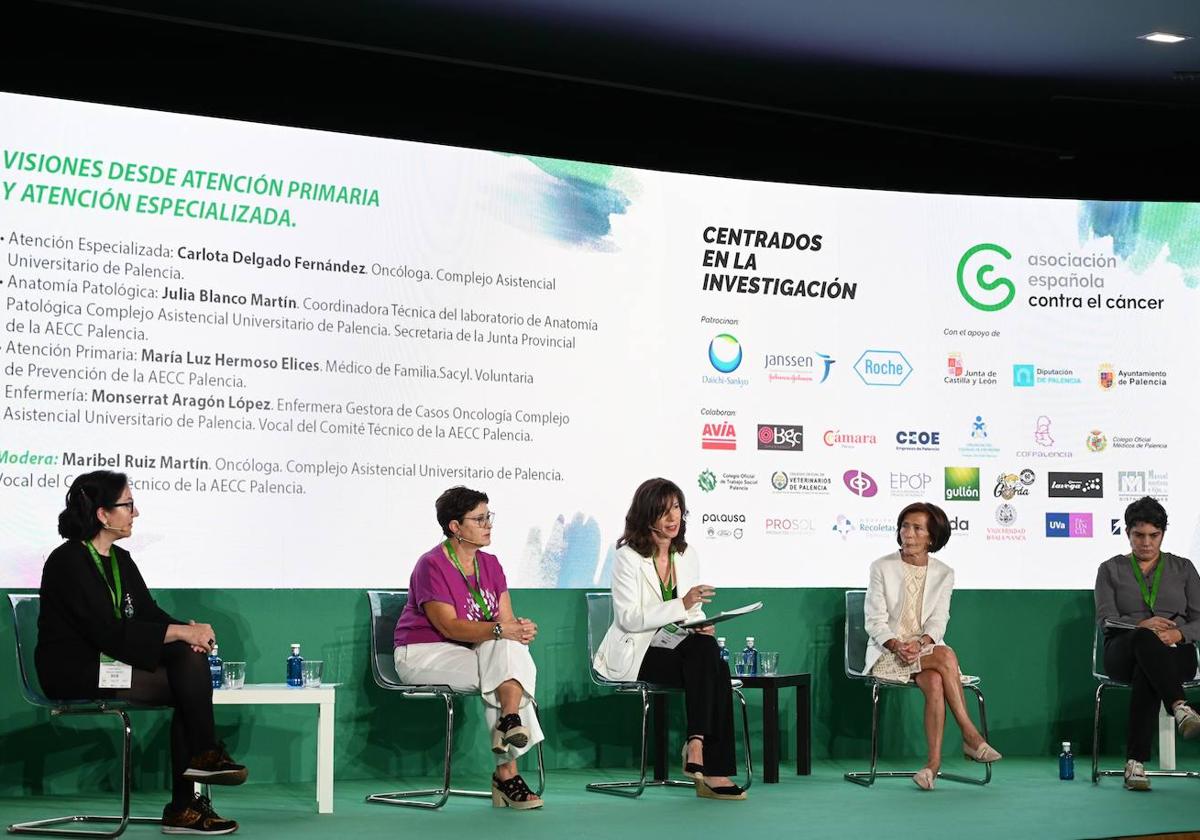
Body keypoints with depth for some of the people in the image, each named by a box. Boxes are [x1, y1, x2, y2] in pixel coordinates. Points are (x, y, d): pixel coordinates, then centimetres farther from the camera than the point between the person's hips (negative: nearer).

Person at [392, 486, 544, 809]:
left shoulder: (490, 564, 8)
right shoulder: (431, 565, -14)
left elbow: (506, 619, 2)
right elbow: (449, 627, -22)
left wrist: (521, 628, -22)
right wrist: (499, 630, -33)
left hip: (474, 655, 6)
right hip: (424, 655, -6)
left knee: (512, 648, -26)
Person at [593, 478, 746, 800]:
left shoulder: (687, 555, 13)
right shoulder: (628, 556, -6)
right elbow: (628, 617, -16)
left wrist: (702, 625, -6)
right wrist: (682, 605, -25)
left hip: (676, 650, 6)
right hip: (635, 656, -5)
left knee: (713, 663, -29)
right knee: (705, 655, -30)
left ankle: (697, 749, -29)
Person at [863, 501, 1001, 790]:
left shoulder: (944, 574, 7)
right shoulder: (882, 568, 0)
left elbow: (937, 622, 1)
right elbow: (875, 621, -4)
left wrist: (920, 644, -21)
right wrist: (897, 646, -22)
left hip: (925, 649, 3)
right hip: (887, 654, -3)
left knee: (935, 683, -34)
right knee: (946, 656, -32)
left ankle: (934, 760, -34)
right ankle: (970, 735, -29)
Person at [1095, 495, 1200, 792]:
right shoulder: (1111, 569, 14)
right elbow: (1106, 619, 1)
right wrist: (1140, 625, -18)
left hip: (1175, 653, 1)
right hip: (1123, 652, -1)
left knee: (1146, 673, -39)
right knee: (1145, 640, -40)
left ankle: (1135, 763, -46)